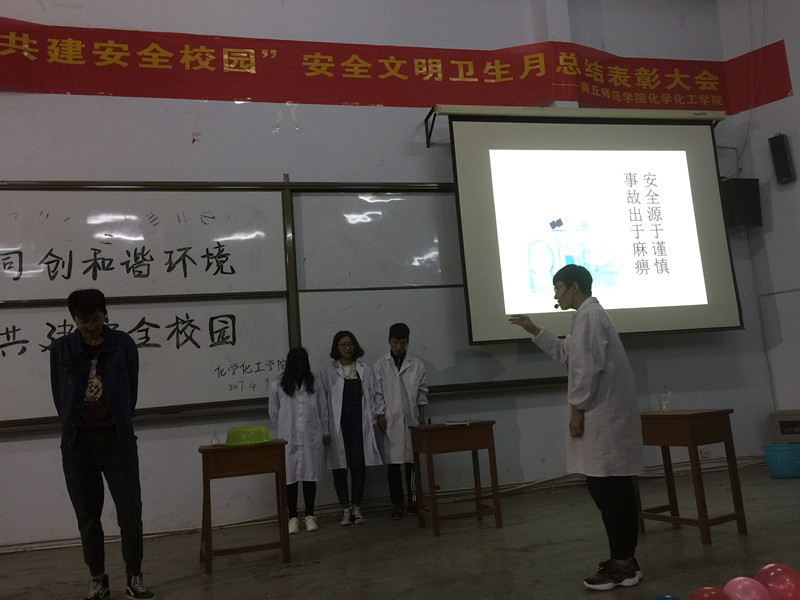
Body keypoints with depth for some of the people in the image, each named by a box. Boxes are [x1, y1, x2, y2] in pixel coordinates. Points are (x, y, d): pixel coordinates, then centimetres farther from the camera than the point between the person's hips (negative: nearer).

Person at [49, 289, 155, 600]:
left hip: (116, 436, -1)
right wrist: (73, 429, 6)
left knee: (130, 507, -2)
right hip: (76, 440, 1)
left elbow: (131, 390, 5)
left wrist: (119, 425, 6)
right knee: (87, 513, 8)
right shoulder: (61, 348, 2)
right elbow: (59, 395, 8)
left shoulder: (123, 344, 0)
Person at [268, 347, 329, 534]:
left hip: (312, 439, 1)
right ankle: (293, 518, 16)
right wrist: (287, 426, 11)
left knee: (310, 477, 7)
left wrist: (325, 432, 8)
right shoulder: (277, 386, -3)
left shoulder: (313, 384, 3)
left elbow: (322, 409, 8)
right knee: (291, 478, 4)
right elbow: (274, 413, 7)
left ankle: (309, 516, 19)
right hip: (289, 440, -1)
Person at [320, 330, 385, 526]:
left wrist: (380, 413, 3)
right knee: (340, 468, 4)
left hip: (360, 425, 1)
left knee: (359, 466, 0)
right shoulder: (328, 373, 2)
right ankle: (345, 509, 17)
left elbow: (374, 393, 12)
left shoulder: (364, 369, 10)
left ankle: (356, 507, 15)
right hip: (338, 426, -1)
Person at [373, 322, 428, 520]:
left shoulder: (416, 364, 6)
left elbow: (422, 392, 10)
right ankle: (397, 504, 11)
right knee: (393, 463, 3)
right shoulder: (381, 365, 1)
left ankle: (413, 500, 18)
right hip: (390, 421, -1)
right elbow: (377, 393, -1)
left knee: (413, 462, 6)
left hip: (411, 420, 2)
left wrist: (421, 416, 6)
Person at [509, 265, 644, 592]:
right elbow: (567, 353, 30)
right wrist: (534, 330, 25)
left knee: (607, 489, -5)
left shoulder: (588, 316, -12)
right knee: (615, 488, 13)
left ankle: (622, 564, 2)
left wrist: (577, 409, -14)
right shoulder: (590, 315, 20)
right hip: (607, 414, 11)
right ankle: (625, 560, 21)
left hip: (603, 415, -11)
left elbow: (588, 367, -20)